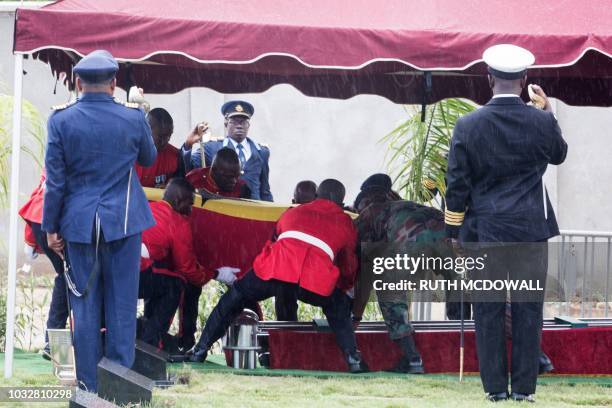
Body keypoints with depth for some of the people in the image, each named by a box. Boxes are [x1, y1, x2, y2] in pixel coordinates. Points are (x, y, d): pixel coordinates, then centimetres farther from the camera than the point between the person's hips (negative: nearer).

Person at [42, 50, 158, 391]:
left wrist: (51, 227, 4)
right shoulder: (134, 117, -5)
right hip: (123, 222, 0)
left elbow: (55, 180, -4)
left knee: (85, 305, 6)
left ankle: (89, 386, 8)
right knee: (122, 304, 5)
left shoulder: (61, 120, -6)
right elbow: (149, 159, 15)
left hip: (79, 223, 0)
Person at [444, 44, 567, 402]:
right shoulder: (541, 122, -7)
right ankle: (524, 388, 5)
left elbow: (457, 186, -2)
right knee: (528, 311, 4)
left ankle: (495, 387, 6)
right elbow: (559, 154, 16)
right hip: (531, 231, 0)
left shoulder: (468, 126, -6)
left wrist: (454, 232, 6)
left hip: (484, 232, 0)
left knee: (489, 312, 5)